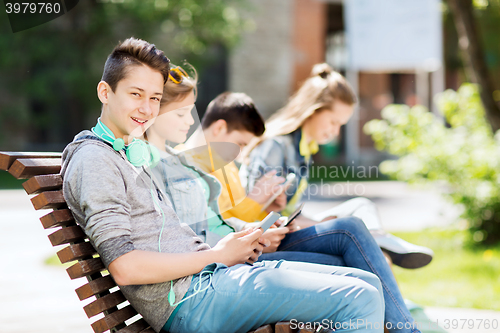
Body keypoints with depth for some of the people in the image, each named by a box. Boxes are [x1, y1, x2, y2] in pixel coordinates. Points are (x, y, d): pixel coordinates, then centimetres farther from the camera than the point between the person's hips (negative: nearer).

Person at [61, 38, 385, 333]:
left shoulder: (137, 153, 22)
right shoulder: (93, 160, -9)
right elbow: (124, 268, -19)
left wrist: (237, 246, 5)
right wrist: (217, 255, -11)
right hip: (188, 297, -10)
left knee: (366, 282, 7)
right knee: (361, 300, -17)